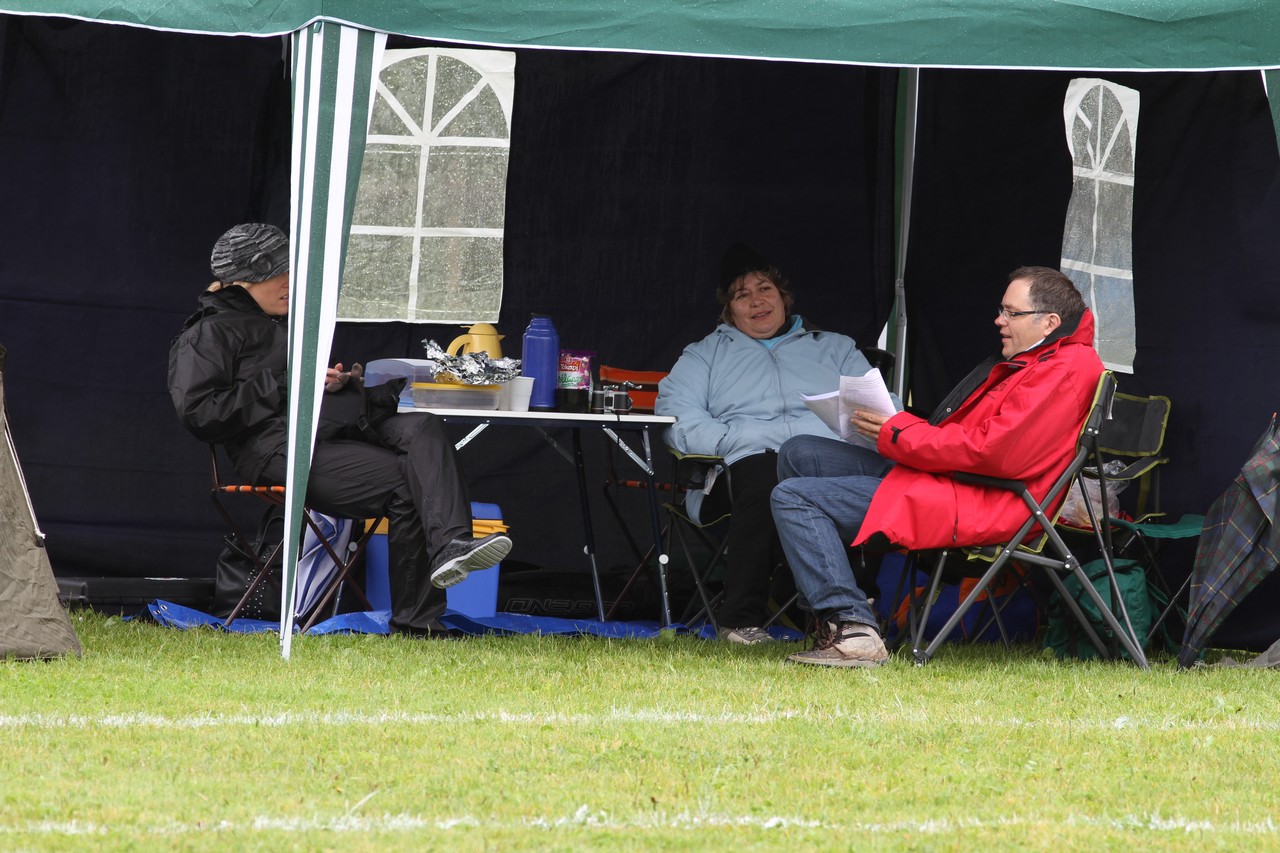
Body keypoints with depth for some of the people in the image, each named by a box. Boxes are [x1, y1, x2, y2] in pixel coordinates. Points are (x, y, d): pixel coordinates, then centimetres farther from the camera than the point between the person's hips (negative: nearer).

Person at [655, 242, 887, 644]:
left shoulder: (836, 349, 32)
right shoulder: (706, 354, 30)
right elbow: (675, 410, 11)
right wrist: (729, 442, -7)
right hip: (749, 461, -1)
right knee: (765, 476, -40)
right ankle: (741, 618, -35)